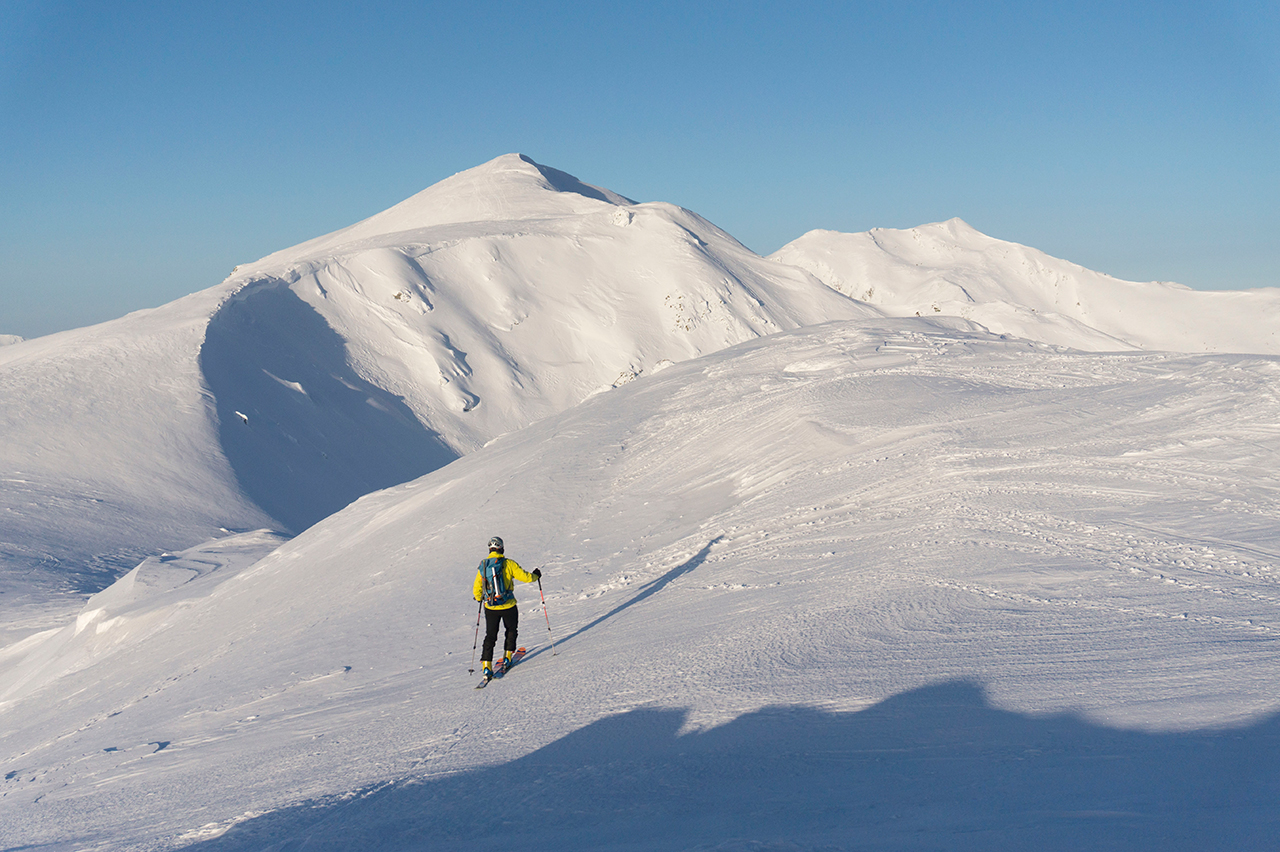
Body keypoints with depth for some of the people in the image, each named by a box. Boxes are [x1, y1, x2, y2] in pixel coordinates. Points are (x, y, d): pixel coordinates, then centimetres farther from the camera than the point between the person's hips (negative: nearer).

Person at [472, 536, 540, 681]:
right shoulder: (508, 564, -12)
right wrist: (535, 575, 13)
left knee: (490, 636, 11)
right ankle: (507, 657, 27)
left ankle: (486, 666, 1)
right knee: (511, 630, 23)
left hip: (490, 608, 2)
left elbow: (477, 590, 4)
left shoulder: (482, 567, -1)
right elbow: (525, 577, -9)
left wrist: (479, 598, 27)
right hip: (508, 606, -2)